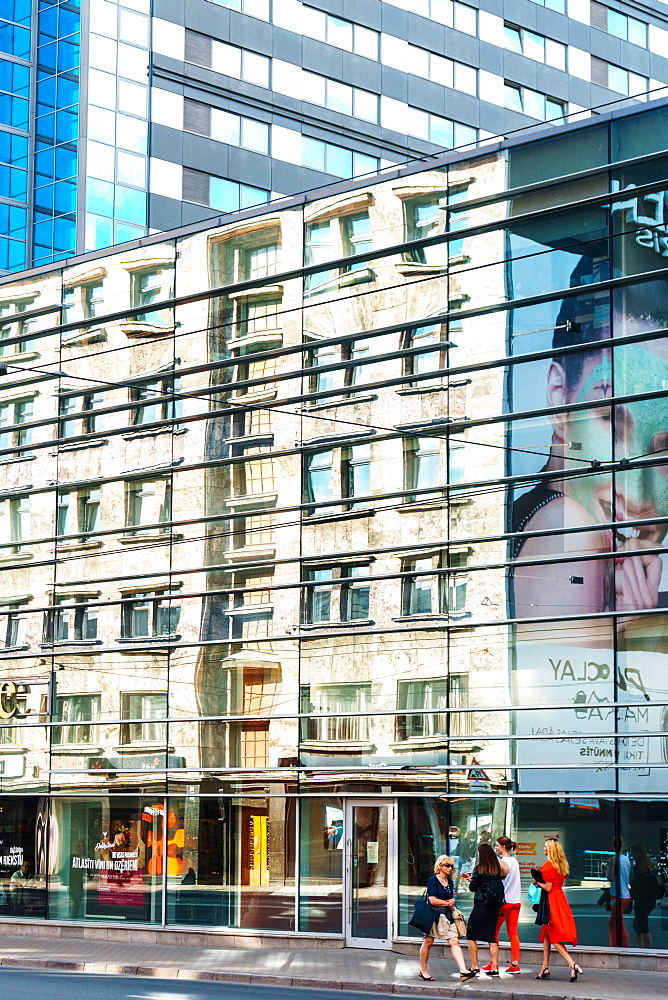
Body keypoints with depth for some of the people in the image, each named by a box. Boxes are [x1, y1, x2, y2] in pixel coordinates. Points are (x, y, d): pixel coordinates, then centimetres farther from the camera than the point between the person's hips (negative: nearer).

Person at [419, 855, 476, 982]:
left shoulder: (450, 882, 14)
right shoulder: (433, 880, -9)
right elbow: (432, 900, -16)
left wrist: (452, 902, 1)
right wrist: (447, 903, -5)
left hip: (447, 915, 6)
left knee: (454, 942, -6)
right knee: (428, 942, 5)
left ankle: (463, 970, -16)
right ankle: (423, 971, 18)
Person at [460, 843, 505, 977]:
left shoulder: (479, 869, -10)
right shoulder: (497, 868, 5)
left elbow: (473, 887, -9)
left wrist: (470, 880, 15)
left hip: (481, 904, -5)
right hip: (494, 906, 5)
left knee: (471, 935, 5)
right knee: (491, 937, 10)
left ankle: (474, 967, 1)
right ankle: (494, 967, 6)